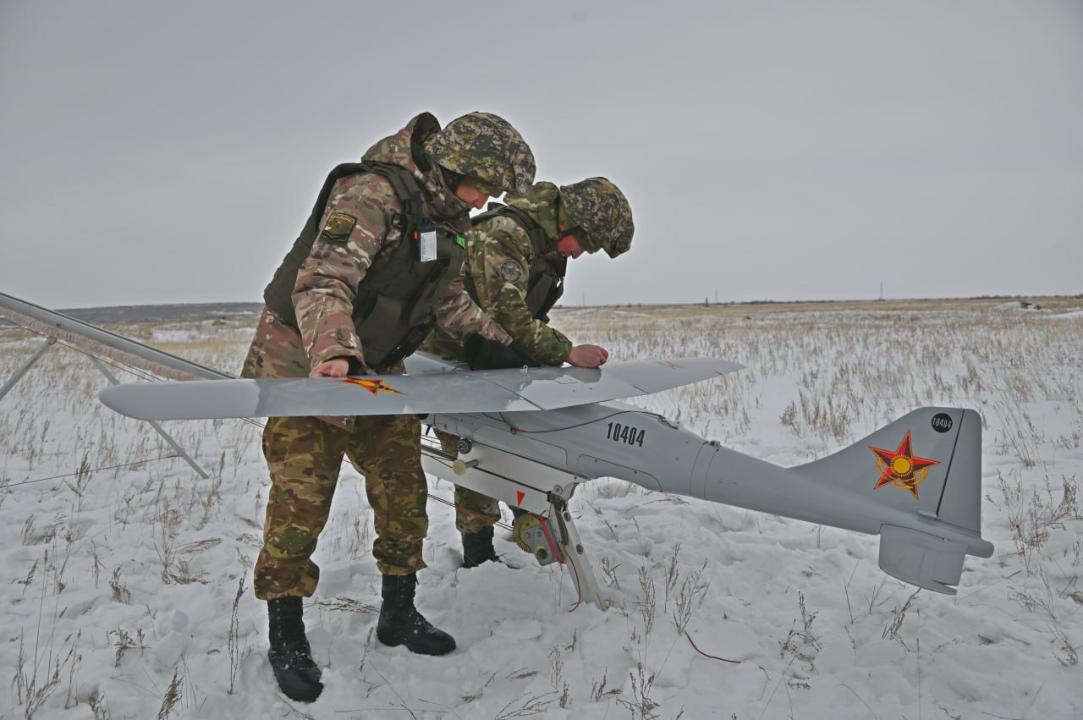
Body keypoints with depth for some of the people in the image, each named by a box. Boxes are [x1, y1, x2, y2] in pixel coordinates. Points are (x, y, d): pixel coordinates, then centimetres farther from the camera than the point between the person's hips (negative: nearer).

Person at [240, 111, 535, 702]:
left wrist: (505, 343, 12)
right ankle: (286, 638, 12)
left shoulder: (446, 216, 7)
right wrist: (334, 352, -46)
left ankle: (399, 613, 25)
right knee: (301, 501, -4)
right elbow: (323, 282, -31)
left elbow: (449, 300, 17)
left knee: (403, 489, 8)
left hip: (376, 370, 8)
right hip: (306, 363, -8)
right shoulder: (372, 193, -22)